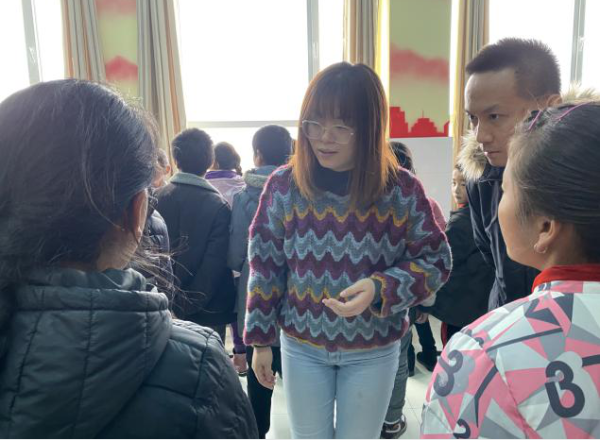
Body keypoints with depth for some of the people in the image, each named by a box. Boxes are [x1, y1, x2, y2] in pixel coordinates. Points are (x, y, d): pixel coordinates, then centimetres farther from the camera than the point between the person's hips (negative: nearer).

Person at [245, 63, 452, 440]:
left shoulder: (403, 190, -15)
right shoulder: (284, 186, -11)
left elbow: (436, 261, -8)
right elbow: (265, 267, -4)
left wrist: (380, 288, -26)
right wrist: (260, 340, 0)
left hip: (374, 350, -1)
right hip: (301, 345, 2)